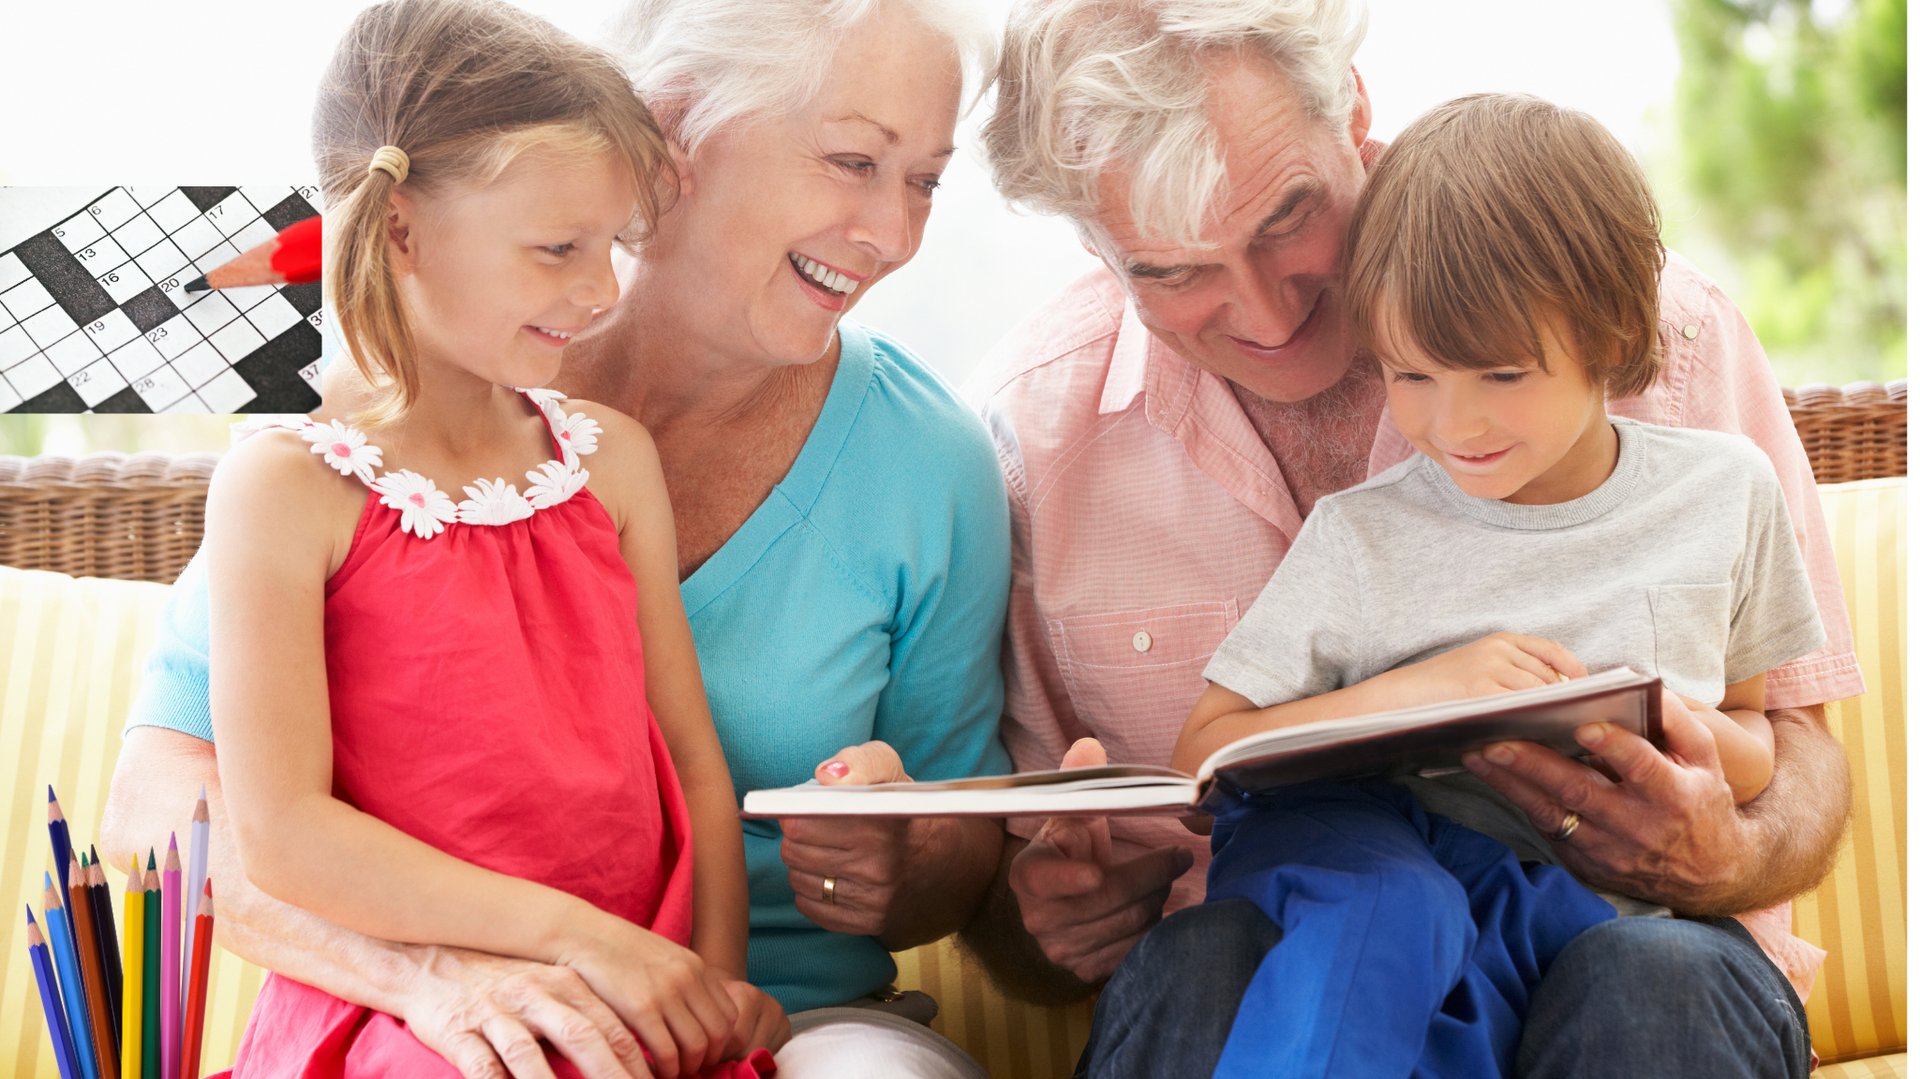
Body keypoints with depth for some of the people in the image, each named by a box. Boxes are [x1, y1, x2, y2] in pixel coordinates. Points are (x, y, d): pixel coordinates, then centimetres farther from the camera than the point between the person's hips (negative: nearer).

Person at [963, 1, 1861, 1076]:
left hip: (1598, 954, 2)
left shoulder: (1659, 328, -4)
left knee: (1667, 976, -32)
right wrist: (1055, 920, -18)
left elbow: (1796, 749, 3)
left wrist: (1735, 861, -21)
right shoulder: (1029, 430, -1)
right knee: (1193, 967, -34)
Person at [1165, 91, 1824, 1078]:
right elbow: (1202, 757, -2)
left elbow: (1755, 729, 18)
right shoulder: (1359, 541, 1)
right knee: (1386, 905, -37)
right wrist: (1413, 690, -14)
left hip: (1617, 909, 3)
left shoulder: (1724, 491, 7)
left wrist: (1704, 743, -7)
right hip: (1385, 859, -3)